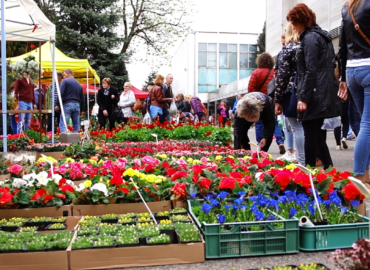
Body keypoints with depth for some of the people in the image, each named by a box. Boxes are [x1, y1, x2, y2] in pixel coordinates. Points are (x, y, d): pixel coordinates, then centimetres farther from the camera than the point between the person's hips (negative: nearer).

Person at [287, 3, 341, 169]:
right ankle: (328, 168, 15)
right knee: (316, 134, 14)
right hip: (323, 94, 10)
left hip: (313, 95, -10)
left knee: (310, 135, -3)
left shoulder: (310, 38, -11)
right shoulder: (322, 36, 19)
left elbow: (311, 71, -18)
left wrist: (303, 97, -18)